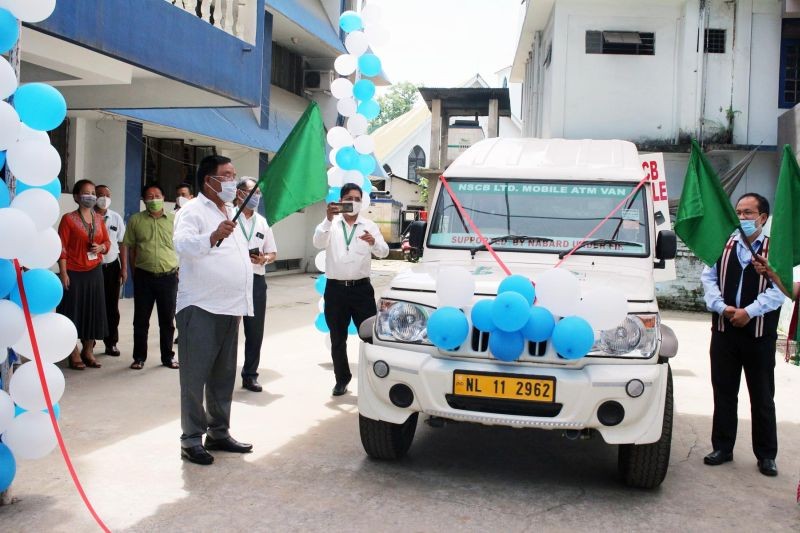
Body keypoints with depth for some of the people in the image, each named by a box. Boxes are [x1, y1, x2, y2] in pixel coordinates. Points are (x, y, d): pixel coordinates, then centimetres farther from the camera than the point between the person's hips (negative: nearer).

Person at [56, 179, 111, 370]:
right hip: (74, 272, -5)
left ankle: (88, 351, 20)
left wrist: (101, 247, -7)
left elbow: (107, 242, 16)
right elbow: (62, 248, -9)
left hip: (94, 271, 5)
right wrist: (63, 273, -15)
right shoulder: (68, 219, -6)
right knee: (73, 311, 1)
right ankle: (74, 354, 9)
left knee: (93, 310, 8)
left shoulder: (99, 219, 9)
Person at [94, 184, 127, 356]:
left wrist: (124, 268, 6)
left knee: (112, 307, 10)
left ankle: (111, 343, 20)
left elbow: (121, 244, 9)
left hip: (112, 266, 3)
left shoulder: (116, 218, 6)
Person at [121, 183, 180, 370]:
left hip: (169, 276, 0)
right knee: (141, 319, 7)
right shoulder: (135, 220, 4)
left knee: (167, 319, 8)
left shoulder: (174, 220, 4)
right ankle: (139, 357, 18)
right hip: (143, 277, 0)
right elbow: (129, 247, 8)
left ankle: (167, 356, 20)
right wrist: (134, 271, 5)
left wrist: (178, 270, 3)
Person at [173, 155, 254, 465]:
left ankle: (218, 433, 24)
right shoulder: (193, 212, -8)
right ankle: (191, 440, 5)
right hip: (200, 309, -8)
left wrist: (242, 302, 23)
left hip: (229, 308, 8)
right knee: (195, 376, -2)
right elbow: (183, 244, -27)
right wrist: (213, 236, -46)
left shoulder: (230, 213, 19)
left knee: (224, 376, 14)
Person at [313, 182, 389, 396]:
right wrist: (328, 219, -31)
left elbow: (384, 252, -7)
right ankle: (342, 378, 25)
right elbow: (318, 243, -16)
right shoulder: (331, 224, 3)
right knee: (338, 339, 10)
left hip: (361, 288, 0)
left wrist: (373, 242, -30)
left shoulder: (369, 226, 5)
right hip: (335, 289, 0)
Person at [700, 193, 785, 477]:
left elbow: (779, 289, -9)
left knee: (762, 397, 7)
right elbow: (708, 278, 4)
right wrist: (722, 307, -11)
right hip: (724, 331, 3)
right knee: (723, 392, 10)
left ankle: (766, 455, 18)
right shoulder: (723, 247, 6)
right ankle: (722, 447, 22)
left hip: (760, 334, -3)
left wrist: (749, 312, -18)